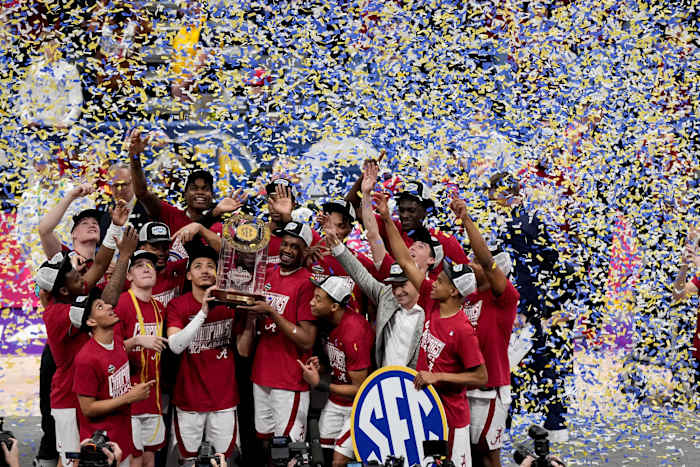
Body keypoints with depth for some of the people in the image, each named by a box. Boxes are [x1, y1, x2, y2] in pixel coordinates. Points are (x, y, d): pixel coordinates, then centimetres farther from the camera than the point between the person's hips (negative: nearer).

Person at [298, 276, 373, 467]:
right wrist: (320, 364, -5)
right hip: (335, 401, 8)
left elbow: (359, 389, -22)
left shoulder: (354, 332, -28)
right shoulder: (328, 322, -3)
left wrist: (319, 385, -21)